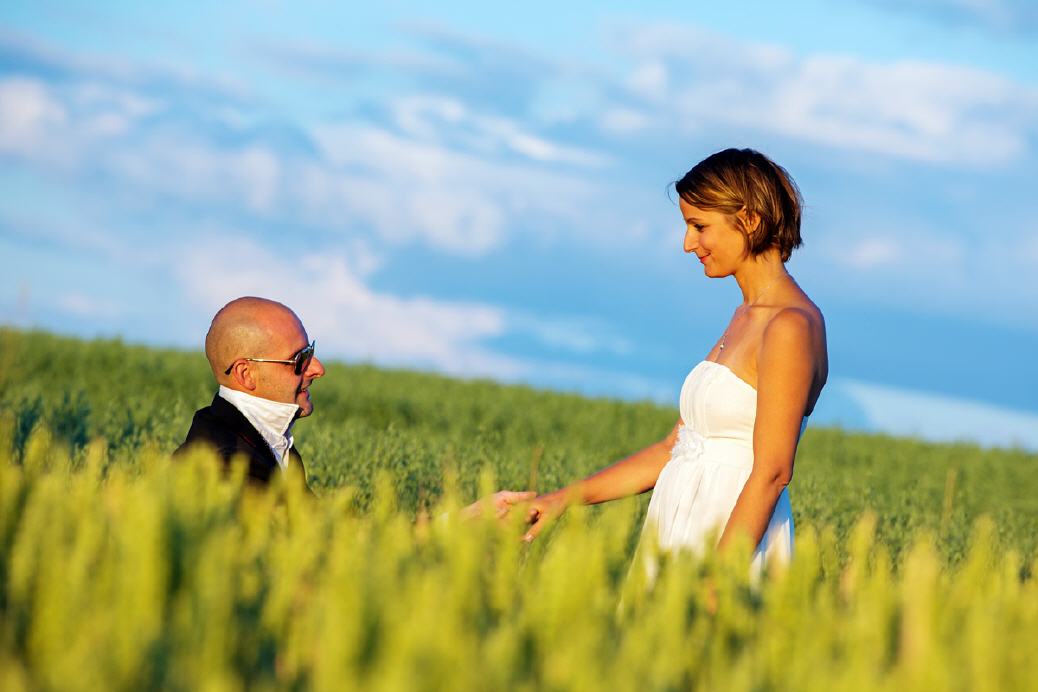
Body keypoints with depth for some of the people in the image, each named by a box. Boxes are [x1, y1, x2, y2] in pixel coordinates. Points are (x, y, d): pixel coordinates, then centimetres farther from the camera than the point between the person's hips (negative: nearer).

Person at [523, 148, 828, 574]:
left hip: (733, 543, -8)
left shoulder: (790, 326, -12)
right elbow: (675, 450, 16)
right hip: (681, 538, 8)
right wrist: (565, 499, 12)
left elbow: (772, 473, -17)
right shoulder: (746, 317, 16)